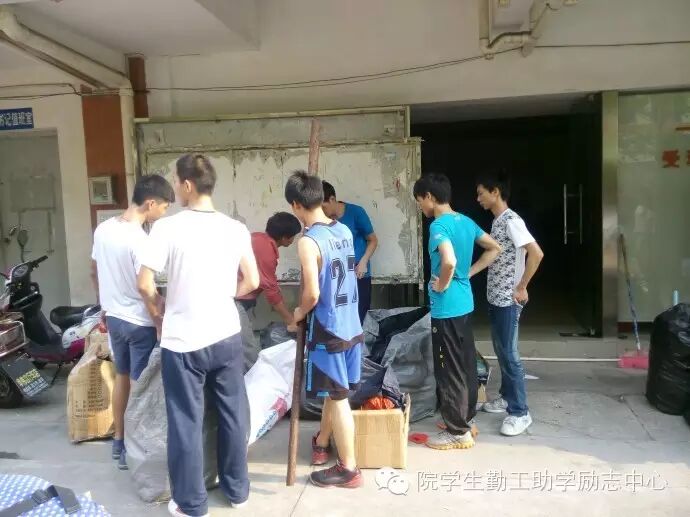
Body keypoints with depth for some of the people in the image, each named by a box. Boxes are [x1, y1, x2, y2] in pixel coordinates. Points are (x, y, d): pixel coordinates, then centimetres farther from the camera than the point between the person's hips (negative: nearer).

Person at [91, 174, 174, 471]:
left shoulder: (103, 229, 1)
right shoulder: (140, 241, -24)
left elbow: (95, 274, 11)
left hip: (114, 317, 8)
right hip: (140, 323, -8)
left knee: (121, 377, 21)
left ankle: (118, 440, 33)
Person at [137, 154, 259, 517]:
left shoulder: (167, 227, -12)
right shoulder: (236, 229, -1)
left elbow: (145, 285, -12)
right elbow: (252, 282, 5)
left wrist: (158, 316, 6)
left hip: (183, 342, -3)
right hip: (227, 336, 4)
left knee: (186, 422, 9)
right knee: (233, 414, 15)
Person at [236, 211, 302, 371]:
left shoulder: (261, 240, 7)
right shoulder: (266, 249, -22)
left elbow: (270, 284, 13)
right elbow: (271, 289, -16)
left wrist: (288, 314, 13)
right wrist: (290, 320, -5)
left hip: (241, 298, 10)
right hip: (234, 300, -10)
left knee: (248, 348, 13)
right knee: (251, 354, -8)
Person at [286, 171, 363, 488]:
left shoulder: (308, 242, -20)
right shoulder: (344, 231, 4)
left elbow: (312, 294, -22)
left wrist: (299, 313, -3)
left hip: (328, 330, -8)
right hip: (350, 325, 8)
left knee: (337, 398, 4)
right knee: (333, 391, 22)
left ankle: (348, 469, 17)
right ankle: (322, 443, 43)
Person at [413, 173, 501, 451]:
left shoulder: (439, 225, -19)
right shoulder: (466, 221, 8)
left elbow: (449, 261, -36)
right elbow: (494, 249, 17)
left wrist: (441, 285, -17)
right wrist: (468, 273, 12)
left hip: (446, 308, -9)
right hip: (465, 303, 9)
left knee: (449, 370, 1)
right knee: (467, 364, 18)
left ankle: (458, 432, 11)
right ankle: (466, 418, 31)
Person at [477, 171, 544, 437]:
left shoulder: (512, 221, -18)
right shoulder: (497, 221, 12)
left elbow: (536, 253, -27)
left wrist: (521, 287, -19)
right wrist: (495, 293, 18)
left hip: (508, 300, -10)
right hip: (495, 298, 10)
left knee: (509, 354, -4)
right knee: (500, 351, 18)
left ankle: (520, 412, 5)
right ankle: (506, 397, 32)